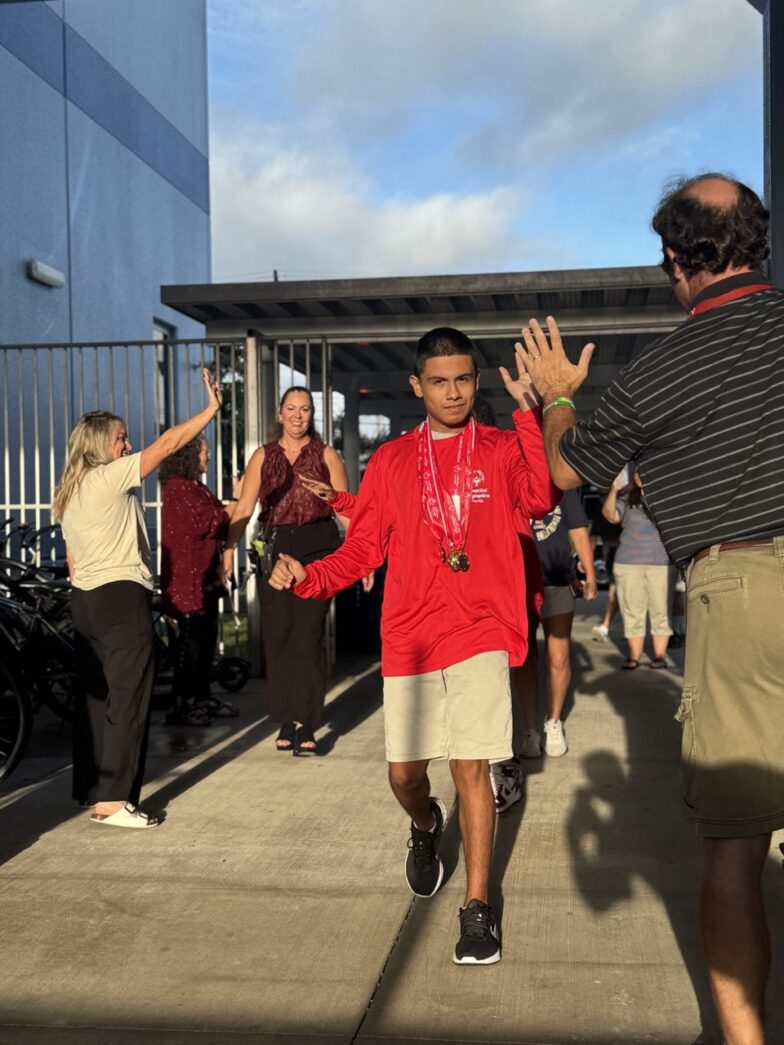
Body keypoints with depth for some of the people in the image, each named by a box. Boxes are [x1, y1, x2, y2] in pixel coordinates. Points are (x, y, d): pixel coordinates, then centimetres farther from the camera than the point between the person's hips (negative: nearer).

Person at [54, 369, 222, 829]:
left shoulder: (70, 491, 16)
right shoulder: (109, 477, -10)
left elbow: (73, 561, 18)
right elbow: (166, 445, -13)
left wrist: (87, 597, 21)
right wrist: (211, 409, -8)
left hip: (85, 600, 9)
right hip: (122, 597, -9)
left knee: (95, 696, 13)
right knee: (128, 699, -7)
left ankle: (91, 789, 21)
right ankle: (113, 800, -7)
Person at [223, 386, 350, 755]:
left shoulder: (326, 455, 8)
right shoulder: (263, 456, 12)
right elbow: (244, 507, 6)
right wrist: (229, 548, -6)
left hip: (317, 547, -2)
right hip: (275, 548, 2)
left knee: (308, 634, -6)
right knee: (277, 635, 3)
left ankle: (306, 724, 0)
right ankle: (286, 720, 15)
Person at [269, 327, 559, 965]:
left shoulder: (502, 449, 3)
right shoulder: (391, 461, 9)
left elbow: (541, 500, -18)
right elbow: (363, 549, 9)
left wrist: (530, 412, -23)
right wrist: (306, 577, -7)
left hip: (478, 633, -2)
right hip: (410, 640, 3)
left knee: (471, 766, -5)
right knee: (404, 774, 8)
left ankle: (477, 907, 11)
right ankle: (428, 826, 44)